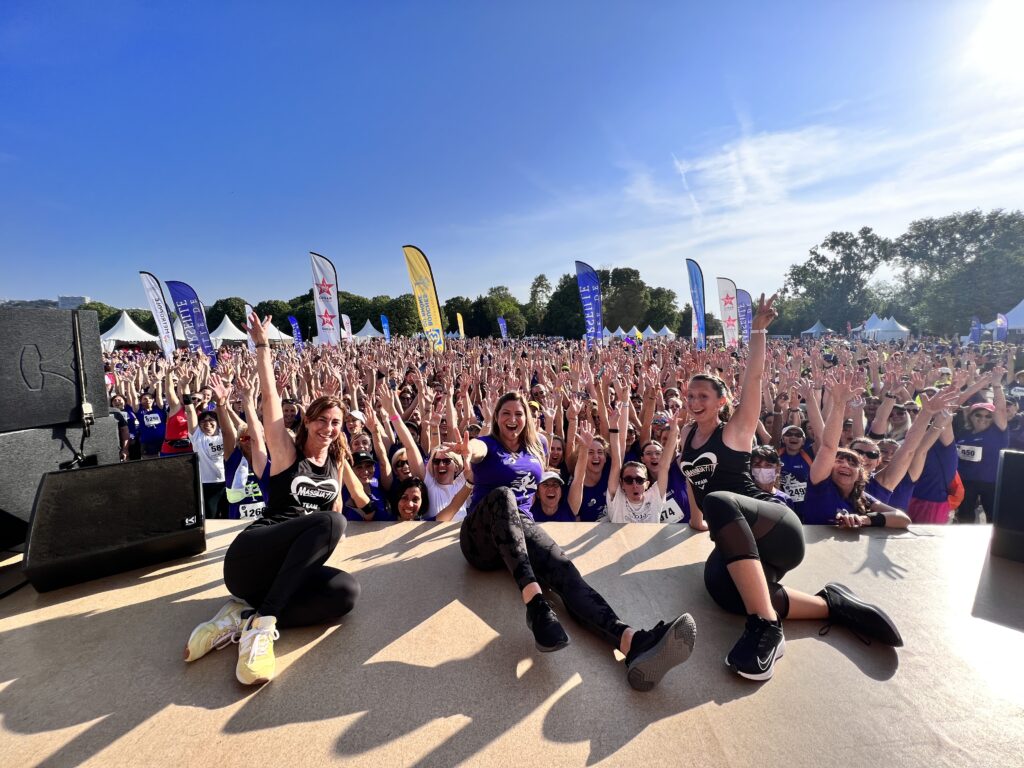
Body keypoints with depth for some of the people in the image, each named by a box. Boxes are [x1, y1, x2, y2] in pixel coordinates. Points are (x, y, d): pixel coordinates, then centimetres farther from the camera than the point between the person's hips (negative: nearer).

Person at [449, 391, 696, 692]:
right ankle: (535, 603, -50)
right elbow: (477, 449, -23)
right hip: (483, 537, -3)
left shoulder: (536, 448, 17)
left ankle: (633, 643, -56)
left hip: (523, 526, 3)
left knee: (562, 568, -30)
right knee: (502, 495, -38)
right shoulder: (488, 444, 3)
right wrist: (467, 450, -48)